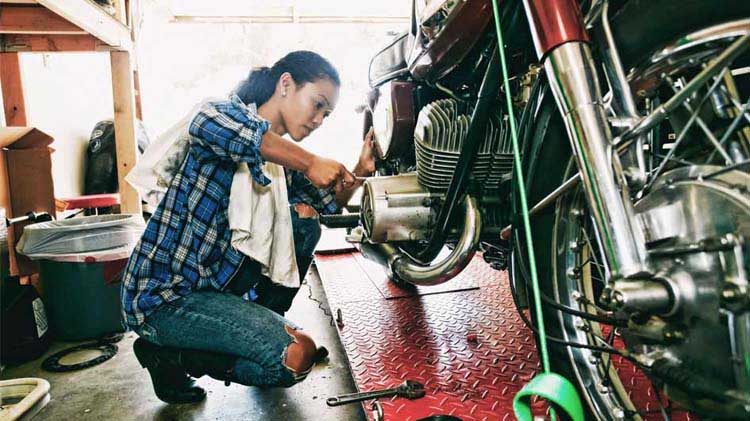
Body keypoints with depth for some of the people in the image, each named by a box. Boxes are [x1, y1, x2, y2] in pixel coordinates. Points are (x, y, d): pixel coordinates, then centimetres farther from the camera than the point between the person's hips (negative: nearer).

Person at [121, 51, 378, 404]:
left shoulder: (286, 159, 11)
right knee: (297, 356, -19)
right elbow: (208, 124, -39)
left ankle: (262, 325, 9)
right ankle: (167, 354, -1)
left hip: (218, 281, 8)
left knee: (303, 216, 0)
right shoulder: (233, 111, -12)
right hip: (163, 294, -8)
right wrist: (310, 162, -32)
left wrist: (360, 171, 2)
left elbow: (330, 204, 22)